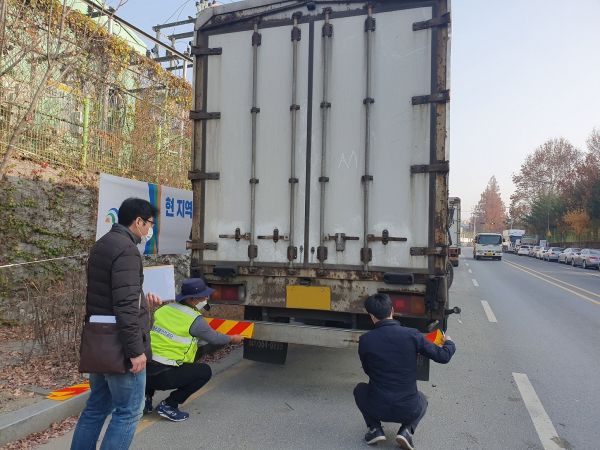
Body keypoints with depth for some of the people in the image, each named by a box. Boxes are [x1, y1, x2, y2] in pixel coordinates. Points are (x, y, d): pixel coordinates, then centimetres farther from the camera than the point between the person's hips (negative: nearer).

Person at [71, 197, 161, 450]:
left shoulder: (102, 244, 12)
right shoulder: (126, 249, -19)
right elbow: (125, 307, -25)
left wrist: (142, 300, 18)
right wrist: (136, 350, -21)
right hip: (119, 346, -10)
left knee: (96, 408, 20)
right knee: (128, 412, 4)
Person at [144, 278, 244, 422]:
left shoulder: (164, 309, 8)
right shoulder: (195, 320, -9)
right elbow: (214, 339, 6)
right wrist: (233, 339, 26)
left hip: (142, 371, 7)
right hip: (162, 376, -7)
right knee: (205, 371, 5)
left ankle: (146, 396, 24)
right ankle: (168, 405, 4)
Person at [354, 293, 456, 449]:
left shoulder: (365, 340, -10)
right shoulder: (412, 335, -11)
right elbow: (443, 356, -2)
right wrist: (449, 343, 21)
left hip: (377, 408, 0)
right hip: (408, 410, 1)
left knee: (360, 389, 32)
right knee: (422, 399, 36)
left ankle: (375, 429, 13)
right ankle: (406, 430, 10)